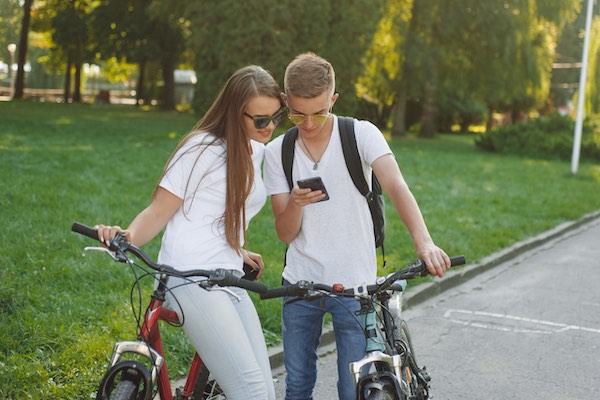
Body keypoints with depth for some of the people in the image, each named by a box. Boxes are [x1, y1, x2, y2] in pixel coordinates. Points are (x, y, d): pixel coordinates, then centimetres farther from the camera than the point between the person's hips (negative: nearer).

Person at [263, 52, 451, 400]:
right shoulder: (277, 152, 2)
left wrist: (424, 242, -39)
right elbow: (285, 234, -1)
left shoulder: (362, 134, -6)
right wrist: (295, 203, -23)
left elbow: (396, 187, -22)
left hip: (354, 286, -3)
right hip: (300, 283, 3)